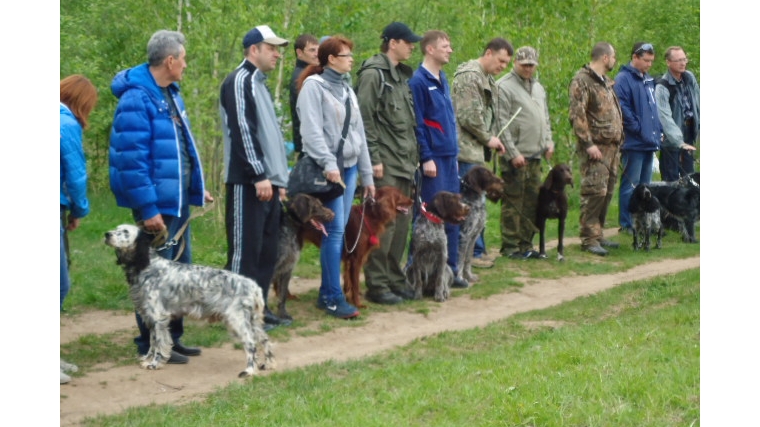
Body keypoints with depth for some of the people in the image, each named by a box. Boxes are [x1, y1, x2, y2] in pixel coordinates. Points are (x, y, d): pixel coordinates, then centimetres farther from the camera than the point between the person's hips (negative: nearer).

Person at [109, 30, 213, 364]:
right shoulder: (137, 99, -18)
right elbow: (132, 160, -22)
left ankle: (172, 338, 26)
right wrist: (147, 208, -24)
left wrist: (196, 187, 19)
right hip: (156, 203, -10)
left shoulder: (170, 93, 11)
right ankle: (151, 345, 9)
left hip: (178, 200, 10)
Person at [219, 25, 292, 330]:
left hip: (267, 181, 10)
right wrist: (259, 175, -21)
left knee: (267, 250, 10)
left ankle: (259, 308, 16)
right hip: (248, 182, -10)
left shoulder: (259, 83, 20)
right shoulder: (239, 81, -10)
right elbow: (242, 130, -18)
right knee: (245, 249, -7)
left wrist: (279, 178, 21)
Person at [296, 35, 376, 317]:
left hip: (349, 167, 8)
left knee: (339, 231, 7)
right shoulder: (313, 86, -6)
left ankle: (326, 293, 13)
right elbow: (312, 129, -17)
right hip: (327, 169, -8)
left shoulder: (346, 90, 18)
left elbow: (359, 133, 20)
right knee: (335, 230, -11)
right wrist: (328, 163, -26)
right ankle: (334, 298, -9)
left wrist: (367, 175, 19)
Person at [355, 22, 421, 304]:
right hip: (384, 164, -8)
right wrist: (374, 159, -17)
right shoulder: (373, 74, -9)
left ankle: (394, 279, 18)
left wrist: (414, 155, 17)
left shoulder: (402, 75, 19)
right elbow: (364, 119, -14)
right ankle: (377, 285, -2)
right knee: (383, 224, -7)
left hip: (405, 163, 8)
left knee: (401, 224, 10)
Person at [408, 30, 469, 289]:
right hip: (433, 158, -8)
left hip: (449, 157, 8)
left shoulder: (443, 80, 16)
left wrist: (454, 151, 18)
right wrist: (426, 158, -16)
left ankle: (450, 269, 16)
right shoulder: (418, 81, -10)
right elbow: (417, 124, -14)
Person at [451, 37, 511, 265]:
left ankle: (476, 250, 17)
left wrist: (493, 138, 9)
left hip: (478, 150, 10)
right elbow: (468, 116, -20)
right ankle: (474, 252, -2)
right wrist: (488, 139, -10)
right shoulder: (469, 76, -14)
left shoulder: (488, 78, 19)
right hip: (467, 149, -10)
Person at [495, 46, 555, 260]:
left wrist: (548, 141, 9)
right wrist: (513, 153, -16)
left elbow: (545, 118, 25)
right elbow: (502, 123, -12)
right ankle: (510, 247, 1)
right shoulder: (504, 86, -7)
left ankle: (526, 244, 16)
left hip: (535, 156, 8)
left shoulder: (538, 88, 18)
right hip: (515, 157, -8)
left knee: (532, 202, 9)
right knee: (513, 203, -4)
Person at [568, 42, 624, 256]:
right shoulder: (582, 81, -10)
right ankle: (589, 239, -7)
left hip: (611, 147, 9)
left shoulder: (606, 82, 21)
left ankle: (598, 234, 18)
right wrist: (588, 144, -21)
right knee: (594, 192, -11)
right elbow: (577, 115, -17)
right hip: (596, 148, -9)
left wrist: (618, 142, 19)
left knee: (607, 192, 10)